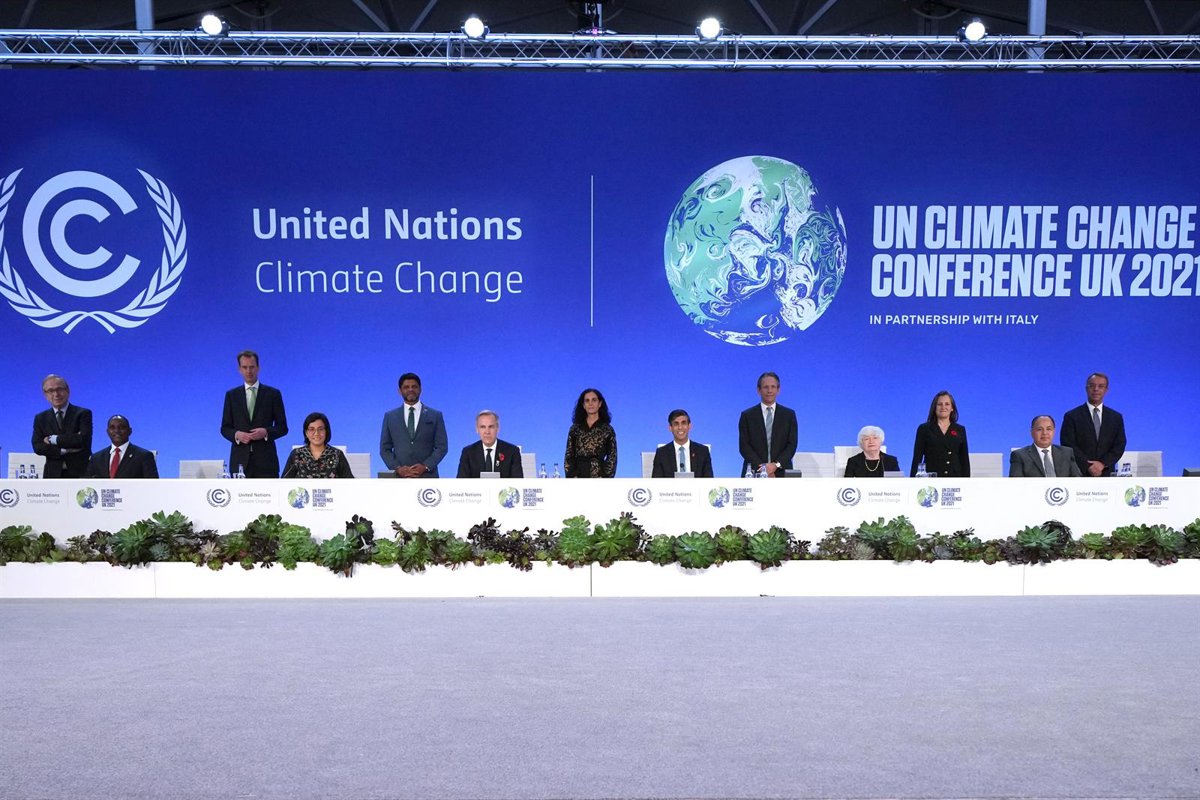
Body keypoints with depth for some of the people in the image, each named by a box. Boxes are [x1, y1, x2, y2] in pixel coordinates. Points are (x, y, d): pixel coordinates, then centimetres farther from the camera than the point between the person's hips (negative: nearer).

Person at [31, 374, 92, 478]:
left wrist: (53, 439, -7)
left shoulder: (83, 414, 3)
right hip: (53, 474, 3)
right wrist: (64, 450, -12)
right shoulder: (41, 418, 12)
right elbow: (37, 447, 2)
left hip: (80, 473, -2)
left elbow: (83, 439, -12)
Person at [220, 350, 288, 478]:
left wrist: (266, 432, -13)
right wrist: (236, 434, -9)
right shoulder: (231, 395, 12)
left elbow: (282, 427, 6)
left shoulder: (273, 394, 7)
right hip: (240, 461, 2)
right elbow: (225, 428, 12)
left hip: (265, 459, -1)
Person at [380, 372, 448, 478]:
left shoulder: (435, 416, 8)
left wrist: (425, 466, -9)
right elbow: (385, 449, 10)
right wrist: (397, 468, -6)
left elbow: (441, 447, 5)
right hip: (400, 478, 1)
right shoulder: (390, 416, 12)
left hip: (427, 478, -1)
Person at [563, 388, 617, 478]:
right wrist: (572, 476, -4)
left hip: (599, 475, -1)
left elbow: (612, 458, 4)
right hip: (578, 476, 1)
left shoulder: (608, 429, 6)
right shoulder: (575, 428, 10)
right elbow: (568, 456, 9)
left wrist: (604, 477, -8)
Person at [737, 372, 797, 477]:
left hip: (781, 473, 1)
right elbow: (744, 446, 1)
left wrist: (776, 465, -11)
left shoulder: (789, 415, 10)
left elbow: (792, 444, 4)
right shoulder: (747, 415, 8)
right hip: (754, 472, 0)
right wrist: (761, 467, -11)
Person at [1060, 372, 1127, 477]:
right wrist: (1088, 466, -13)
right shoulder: (1071, 416, 3)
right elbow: (1068, 445, -4)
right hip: (1080, 474, -2)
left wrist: (1103, 463, -9)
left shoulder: (1116, 417, 13)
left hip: (1106, 475, 3)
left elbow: (1119, 446, 7)